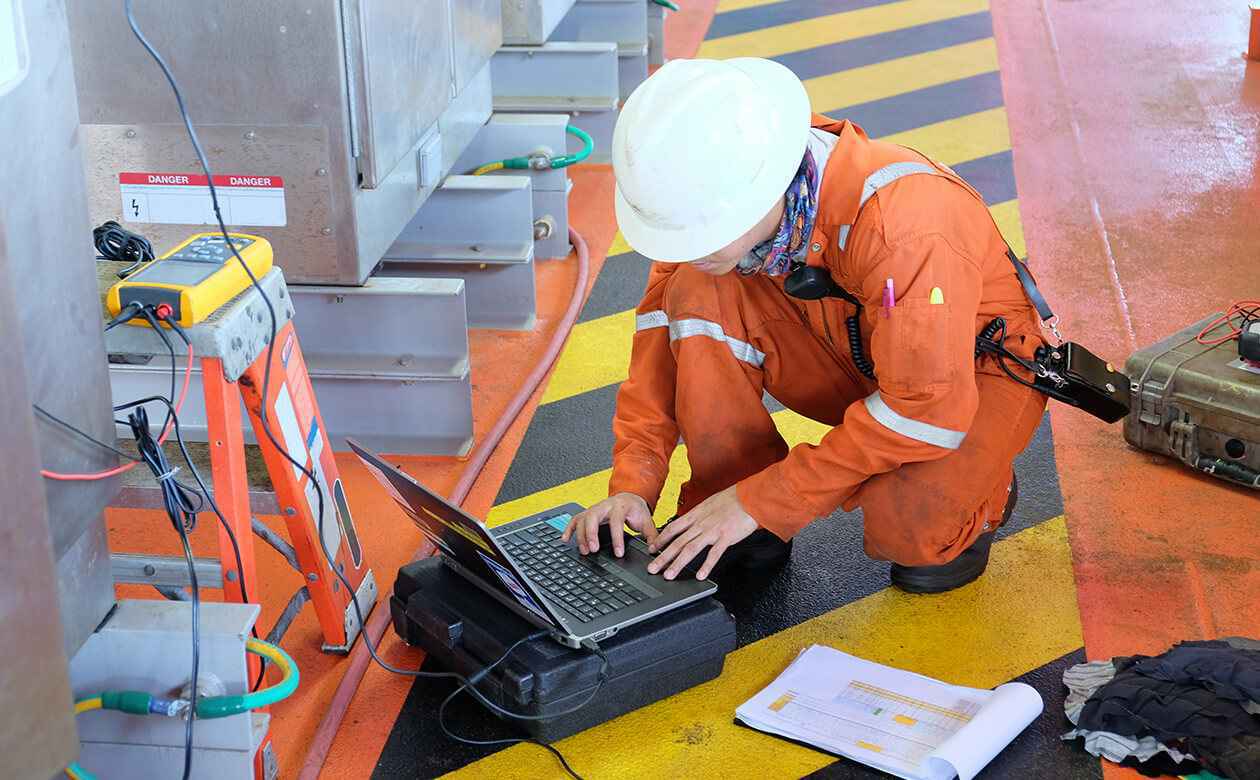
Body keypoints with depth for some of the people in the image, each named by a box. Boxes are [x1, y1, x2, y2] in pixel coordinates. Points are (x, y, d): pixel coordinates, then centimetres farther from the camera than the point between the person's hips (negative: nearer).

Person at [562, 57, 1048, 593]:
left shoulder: (900, 219, -37)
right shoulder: (713, 195, -19)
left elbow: (926, 408, -34)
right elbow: (665, 327, -8)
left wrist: (760, 500, -31)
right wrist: (632, 484, -19)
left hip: (976, 367, -5)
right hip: (858, 359, 5)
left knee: (906, 530, -33)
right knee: (699, 295, -19)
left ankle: (980, 494, 3)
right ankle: (735, 528, -6)